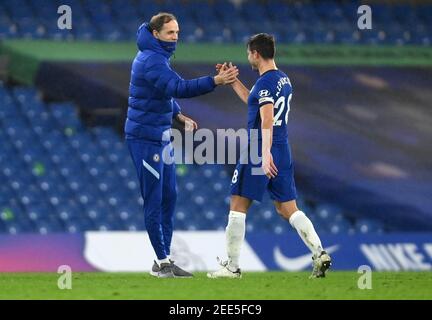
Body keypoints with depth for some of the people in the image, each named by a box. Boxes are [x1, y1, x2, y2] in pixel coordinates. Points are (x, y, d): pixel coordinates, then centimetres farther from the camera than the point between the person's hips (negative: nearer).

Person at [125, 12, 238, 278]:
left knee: (169, 196, 11)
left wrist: (178, 115, 11)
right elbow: (178, 88, -34)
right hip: (146, 138, -10)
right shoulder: (151, 61, -20)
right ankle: (163, 263, -3)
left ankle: (164, 259, 16)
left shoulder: (157, 57, 13)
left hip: (161, 136, 10)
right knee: (154, 199, -6)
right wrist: (215, 81, -40)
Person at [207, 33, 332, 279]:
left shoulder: (266, 82, -14)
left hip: (260, 152, -8)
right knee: (288, 209, 9)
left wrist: (266, 154, -32)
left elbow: (267, 119, -25)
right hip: (283, 152, 8)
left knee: (238, 207, 2)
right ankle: (320, 254, -6)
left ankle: (232, 266, 4)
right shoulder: (284, 80, 14)